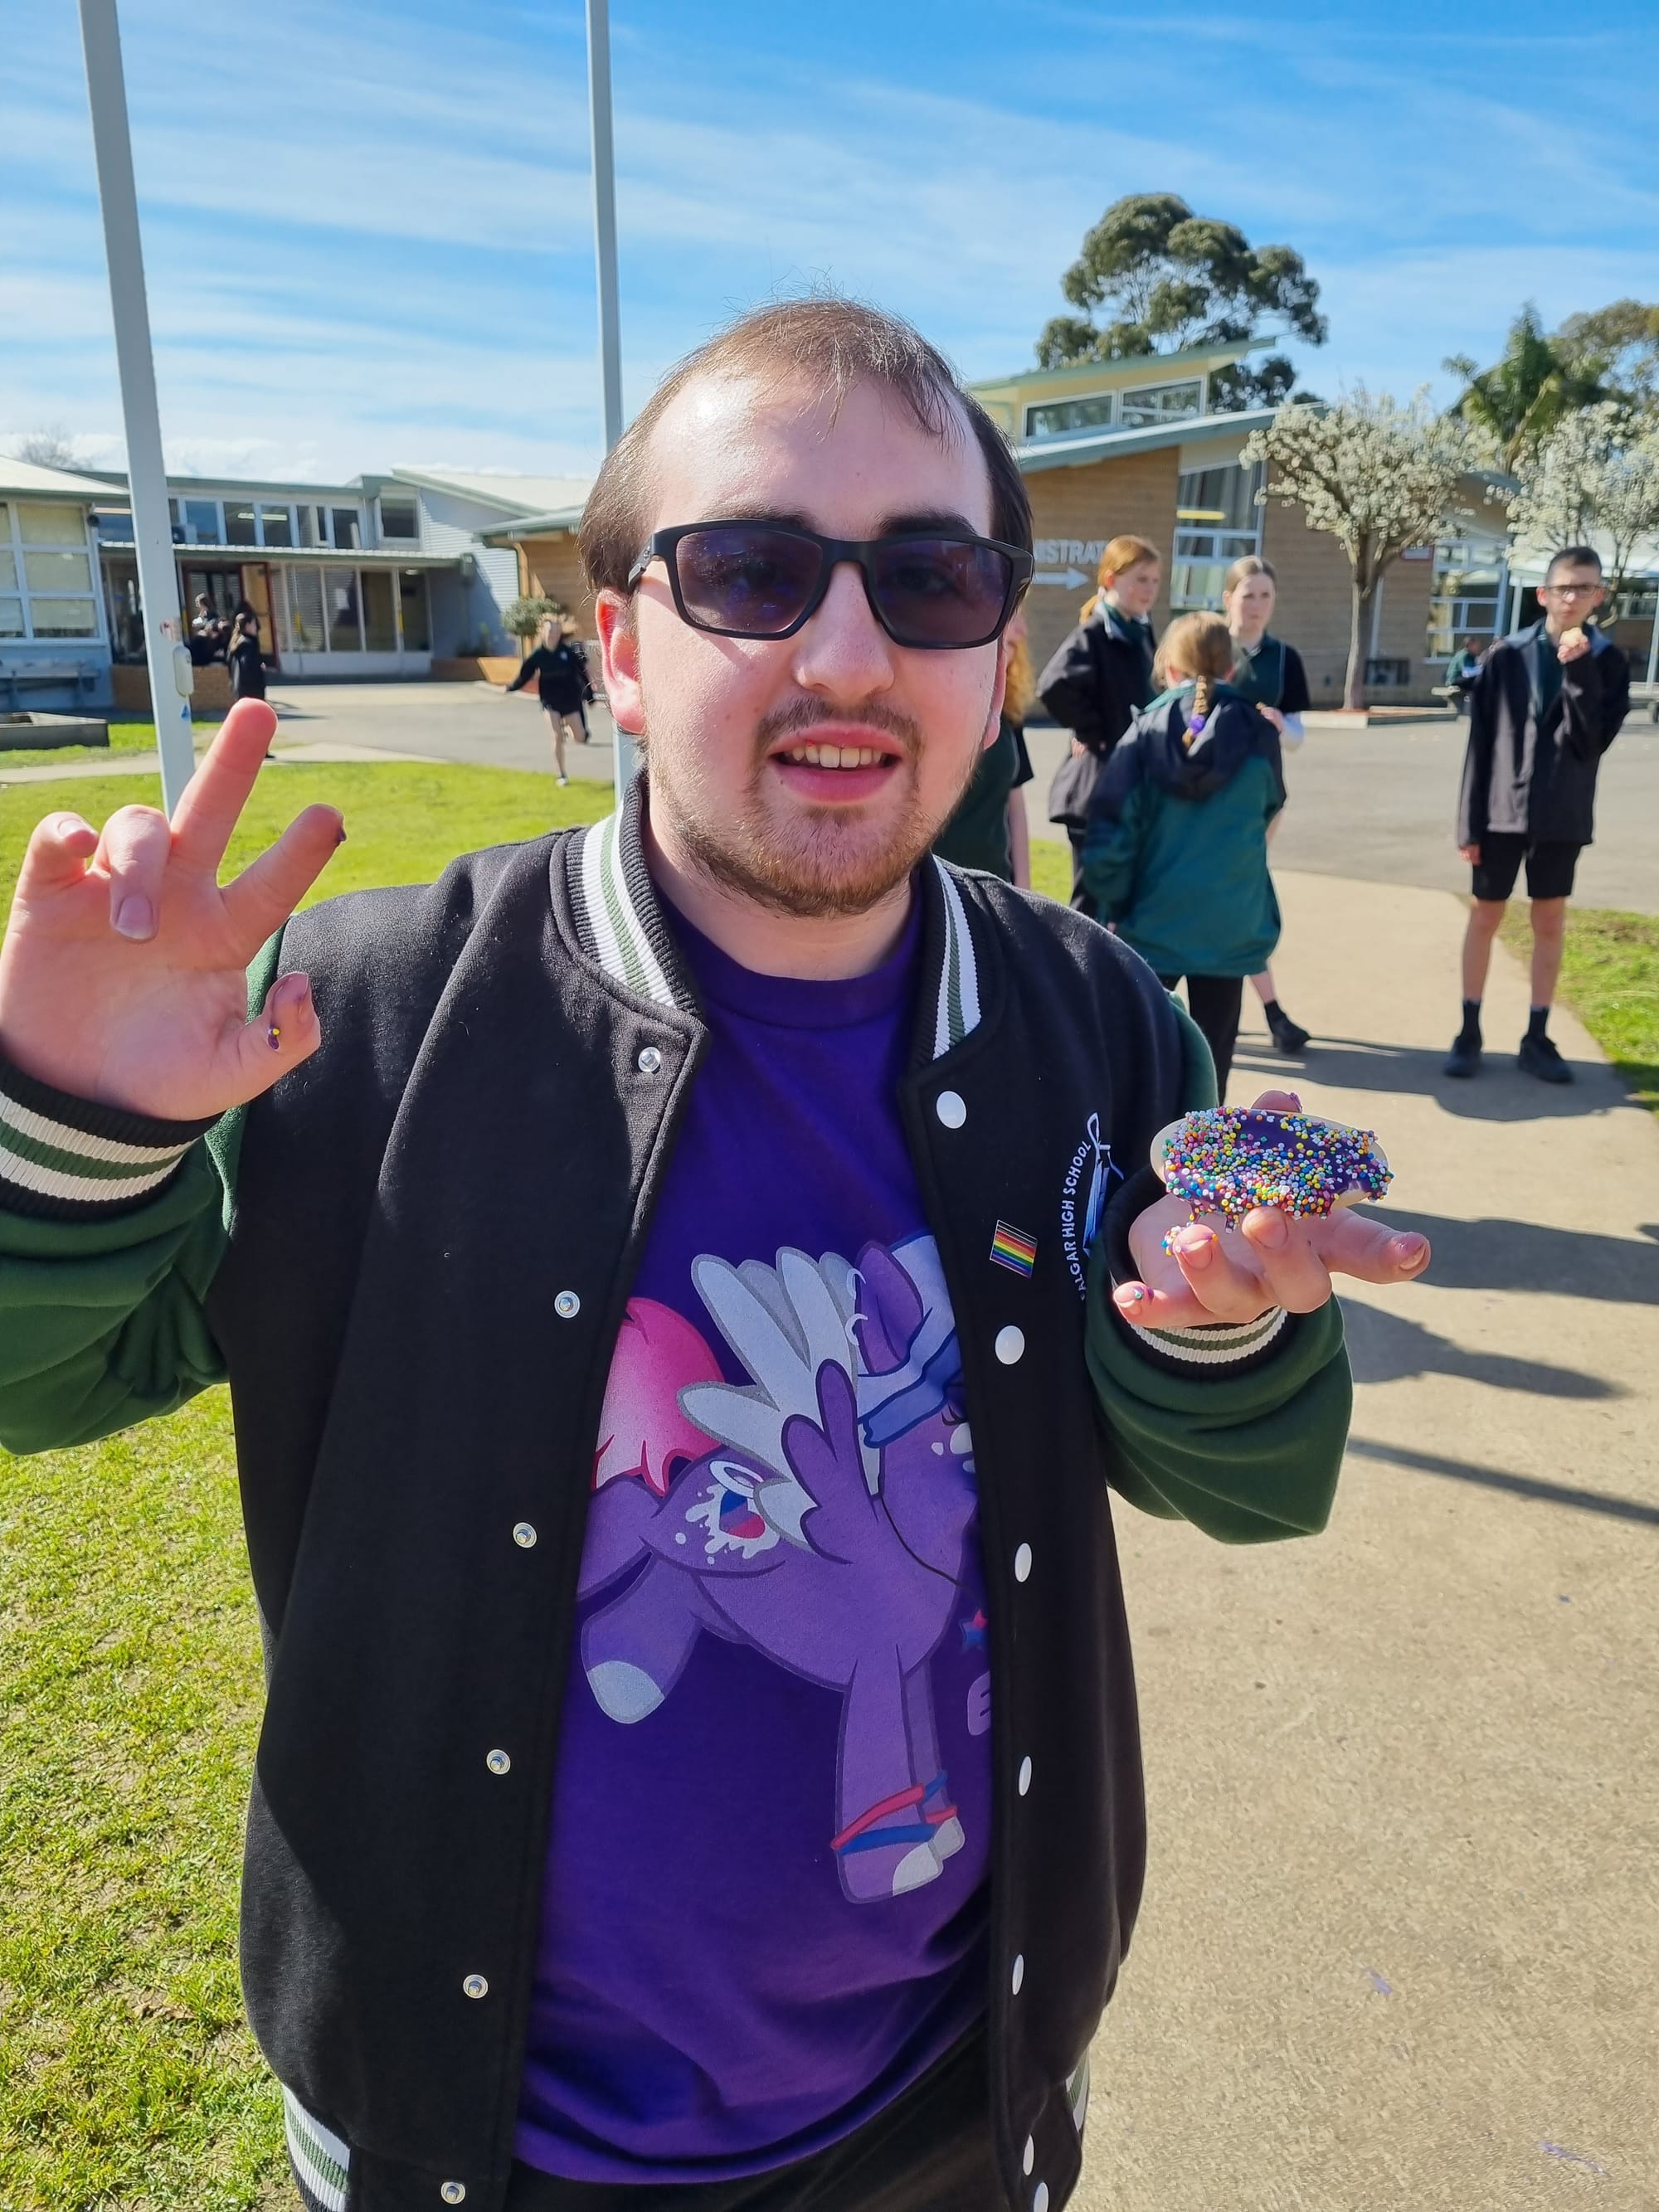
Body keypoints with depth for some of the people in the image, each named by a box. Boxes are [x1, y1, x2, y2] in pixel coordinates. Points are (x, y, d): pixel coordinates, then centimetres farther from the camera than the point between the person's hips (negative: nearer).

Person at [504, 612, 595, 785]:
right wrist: (510, 688, -10)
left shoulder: (568, 651, -8)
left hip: (570, 699, 1)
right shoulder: (538, 655, -7)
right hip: (550, 702, -1)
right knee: (557, 739, -9)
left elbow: (581, 673, -1)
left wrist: (590, 695, 1)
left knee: (581, 738, 3)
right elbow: (524, 675, -1)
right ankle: (561, 775, 3)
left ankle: (567, 728, 38)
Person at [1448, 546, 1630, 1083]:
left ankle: (1537, 1038, 17)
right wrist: (1469, 823, -4)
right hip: (1503, 811, -1)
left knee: (1550, 924, 8)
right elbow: (1480, 745, -2)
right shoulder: (1506, 657, -4)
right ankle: (1469, 1031, 17)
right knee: (1485, 917, 6)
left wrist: (1579, 672, -22)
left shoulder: (1608, 661, -2)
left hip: (1562, 816, 1)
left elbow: (1590, 742, -13)